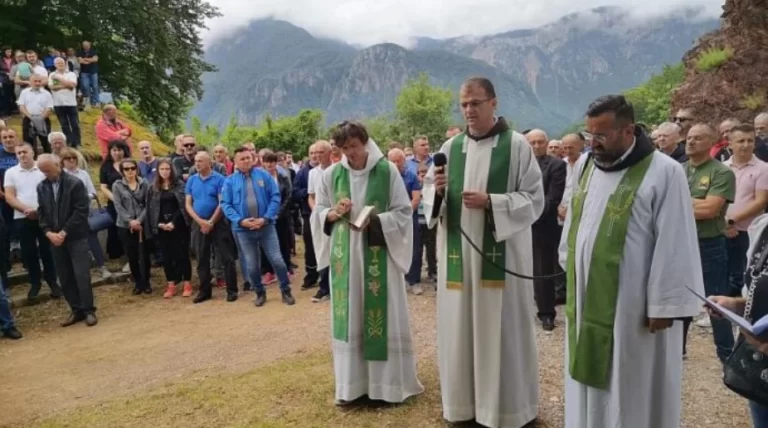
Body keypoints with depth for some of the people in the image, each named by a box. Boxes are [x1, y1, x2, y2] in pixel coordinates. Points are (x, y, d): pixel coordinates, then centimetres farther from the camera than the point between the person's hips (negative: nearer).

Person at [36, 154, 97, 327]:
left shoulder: (75, 183, -8)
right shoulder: (41, 187, 7)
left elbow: (81, 211, -13)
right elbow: (41, 213, 9)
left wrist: (64, 232, -15)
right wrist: (48, 232, -7)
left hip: (76, 237, -5)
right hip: (55, 238, 5)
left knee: (81, 275, -5)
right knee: (65, 278, 8)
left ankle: (89, 310, 6)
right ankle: (77, 310, 18)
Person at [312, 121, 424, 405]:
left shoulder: (387, 170, -4)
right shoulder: (331, 174, 4)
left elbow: (404, 212, -3)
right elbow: (317, 213, 9)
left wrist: (374, 221, -19)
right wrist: (333, 213, -12)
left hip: (379, 254, -2)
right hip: (344, 255, 2)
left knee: (383, 314, 3)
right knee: (349, 316, 7)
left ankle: (388, 381, 18)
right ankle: (351, 384, 18)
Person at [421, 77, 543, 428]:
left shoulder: (517, 145, -4)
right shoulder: (450, 147, 7)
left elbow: (534, 200, -6)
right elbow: (429, 196, 11)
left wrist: (490, 202, -19)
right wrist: (437, 190, -12)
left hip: (501, 254, -3)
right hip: (458, 253, 4)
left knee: (501, 331, 4)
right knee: (459, 329, 10)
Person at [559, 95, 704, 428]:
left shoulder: (664, 173, -13)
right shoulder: (584, 165, 5)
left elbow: (674, 246, -13)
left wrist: (664, 305, -12)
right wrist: (570, 268, 17)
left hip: (634, 304, -6)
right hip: (587, 298, 6)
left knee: (631, 387, 9)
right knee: (590, 377, 17)